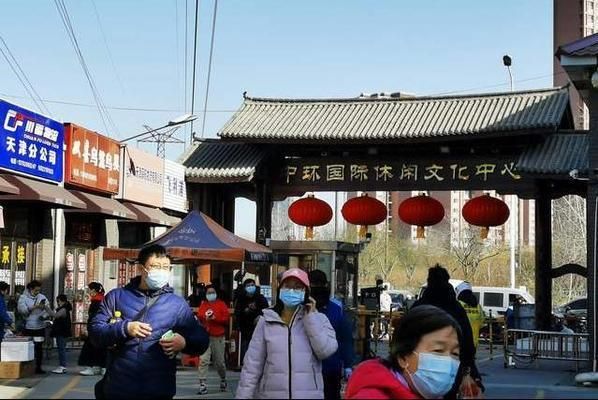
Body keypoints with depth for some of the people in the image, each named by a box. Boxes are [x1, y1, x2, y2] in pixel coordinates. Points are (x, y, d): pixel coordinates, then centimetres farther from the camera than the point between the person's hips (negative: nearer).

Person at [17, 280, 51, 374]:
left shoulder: (42, 297, 6)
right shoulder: (23, 297, -1)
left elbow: (48, 310, 2)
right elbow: (21, 309, -16)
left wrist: (44, 316, -19)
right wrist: (34, 307, -24)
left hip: (40, 327, 2)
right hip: (27, 327, -2)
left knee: (39, 347, 2)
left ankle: (38, 367, 9)